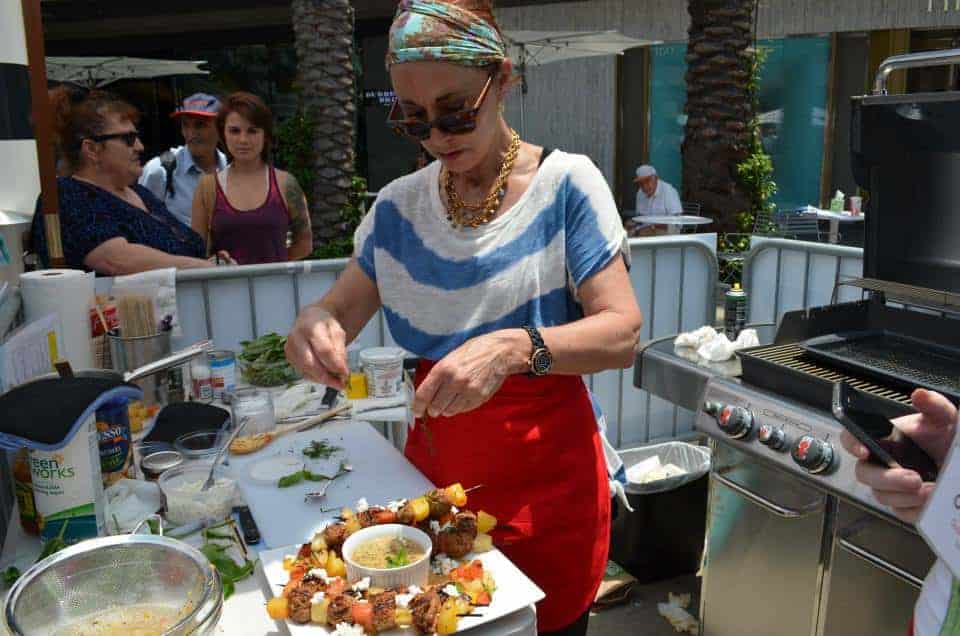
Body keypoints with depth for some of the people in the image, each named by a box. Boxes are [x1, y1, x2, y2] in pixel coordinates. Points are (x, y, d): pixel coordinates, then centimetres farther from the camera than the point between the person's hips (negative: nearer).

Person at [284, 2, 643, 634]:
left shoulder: (566, 184, -11)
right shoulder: (398, 205, 2)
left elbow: (622, 332, -16)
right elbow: (341, 308, 5)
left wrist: (513, 348, -34)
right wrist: (316, 323, -19)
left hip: (547, 486, -3)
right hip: (433, 471, 4)